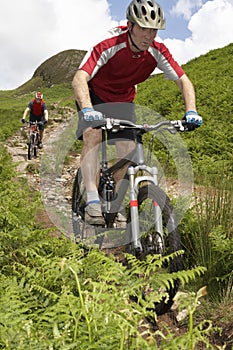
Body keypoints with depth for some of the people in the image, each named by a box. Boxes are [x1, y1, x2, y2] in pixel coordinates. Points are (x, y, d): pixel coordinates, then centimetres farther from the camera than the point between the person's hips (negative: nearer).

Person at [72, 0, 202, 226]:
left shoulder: (157, 51, -21)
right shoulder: (109, 45, -33)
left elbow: (183, 81, -17)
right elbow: (79, 78, -43)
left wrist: (191, 111, -34)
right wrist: (87, 109, -61)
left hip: (123, 101, 4)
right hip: (94, 95, -4)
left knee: (128, 152, -6)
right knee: (93, 133, -30)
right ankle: (92, 201, -32)